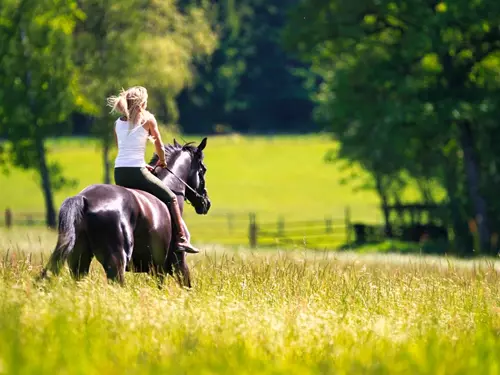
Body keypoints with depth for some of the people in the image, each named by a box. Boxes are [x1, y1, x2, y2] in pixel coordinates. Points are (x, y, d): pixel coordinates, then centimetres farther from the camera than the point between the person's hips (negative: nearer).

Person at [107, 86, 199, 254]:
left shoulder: (118, 122, 14)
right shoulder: (148, 119, 0)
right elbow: (159, 147, 4)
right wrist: (162, 162, 24)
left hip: (119, 174, 5)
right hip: (136, 172, -5)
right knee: (171, 198, 8)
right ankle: (181, 239, -2)